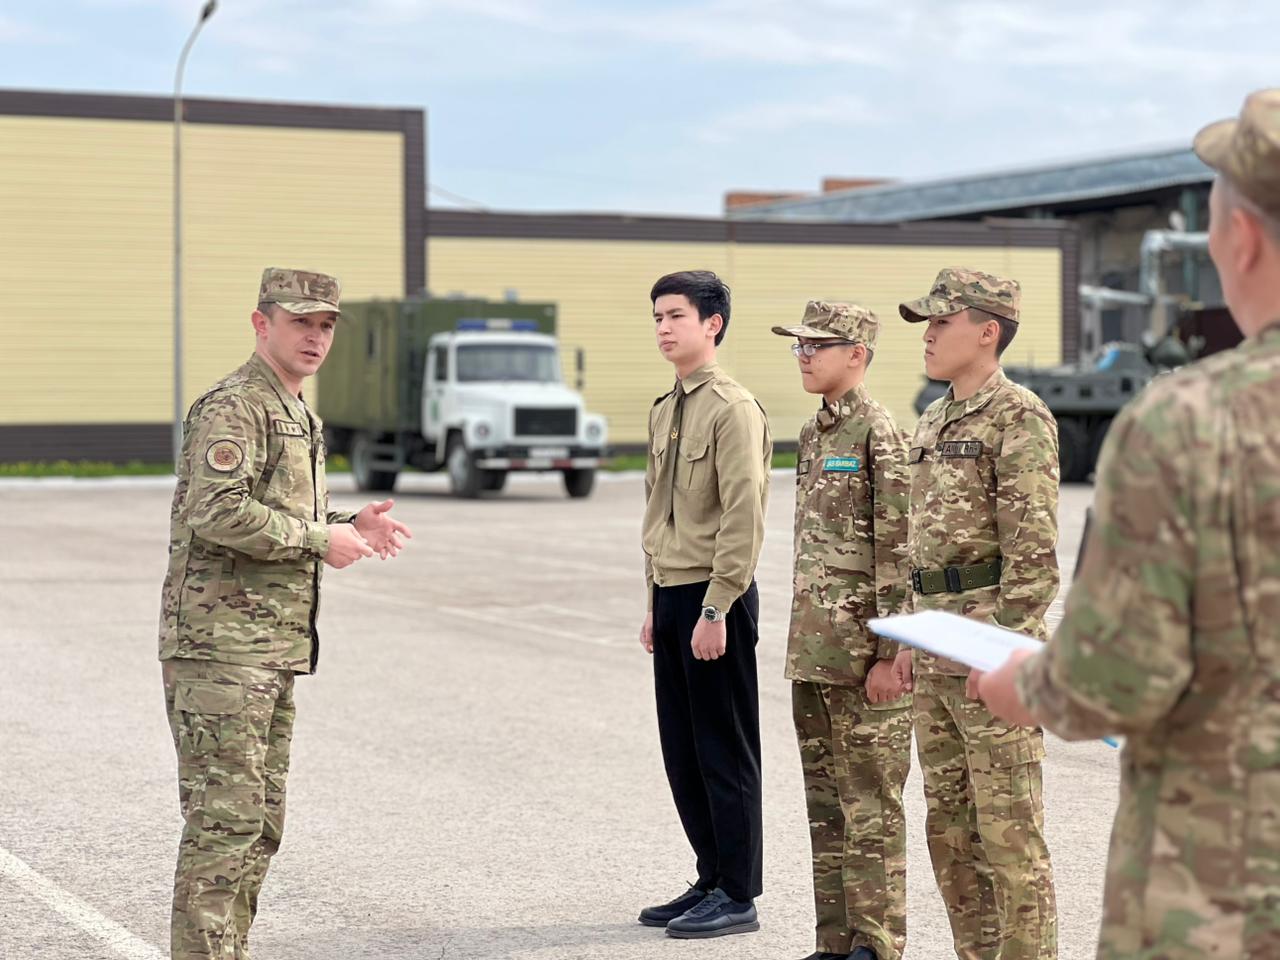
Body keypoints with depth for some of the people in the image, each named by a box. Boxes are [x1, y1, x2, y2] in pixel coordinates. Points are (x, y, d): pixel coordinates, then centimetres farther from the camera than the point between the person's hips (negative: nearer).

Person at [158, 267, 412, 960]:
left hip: (272, 648, 10)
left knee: (260, 819, 13)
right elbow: (219, 513, -25)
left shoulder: (299, 416, 20)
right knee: (224, 817, -10)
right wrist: (319, 538, -16)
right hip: (220, 644, -10)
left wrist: (350, 527, 10)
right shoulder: (231, 407, -12)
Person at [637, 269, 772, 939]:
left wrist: (715, 610, -19)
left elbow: (744, 519, -17)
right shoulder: (664, 409, 14)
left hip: (714, 600, -9)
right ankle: (712, 880, 23)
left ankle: (737, 897, 7)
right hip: (670, 598, 9)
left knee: (725, 751, -1)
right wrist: (655, 603, 18)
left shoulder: (733, 408, -12)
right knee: (681, 749, 13)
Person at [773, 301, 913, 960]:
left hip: (862, 651, -9)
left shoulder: (878, 434, -11)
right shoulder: (812, 434, 15)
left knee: (870, 802, -2)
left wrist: (889, 653, -17)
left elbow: (897, 552, -14)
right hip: (812, 648, 9)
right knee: (824, 800, 12)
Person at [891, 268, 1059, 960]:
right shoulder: (934, 424, 17)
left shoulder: (1020, 418, -10)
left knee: (1008, 829, -5)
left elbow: (1034, 547, -16)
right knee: (948, 825, 12)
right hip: (938, 655, 9)